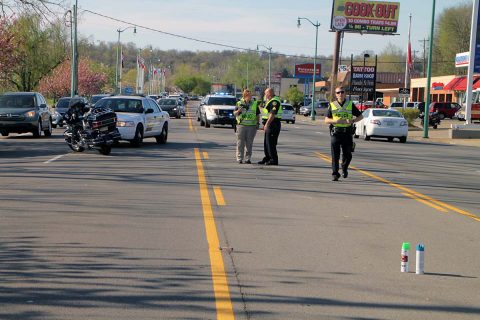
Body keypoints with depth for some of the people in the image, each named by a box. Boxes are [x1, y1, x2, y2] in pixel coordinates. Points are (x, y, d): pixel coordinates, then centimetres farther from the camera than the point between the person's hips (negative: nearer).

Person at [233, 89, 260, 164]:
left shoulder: (255, 104, 11)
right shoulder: (239, 103, 7)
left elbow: (258, 115, 16)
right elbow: (234, 114, 7)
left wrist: (258, 122, 5)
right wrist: (238, 111, -13)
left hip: (252, 126, 1)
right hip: (241, 125, -1)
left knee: (249, 143, 3)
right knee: (240, 143, -1)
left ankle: (248, 158, 8)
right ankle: (239, 158, 2)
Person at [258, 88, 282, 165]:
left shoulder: (274, 101, -16)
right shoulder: (270, 101, 18)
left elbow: (272, 114, -25)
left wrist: (267, 124, -27)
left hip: (273, 124, -11)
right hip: (269, 125, 11)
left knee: (271, 143, -9)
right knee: (266, 142, 16)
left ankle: (274, 160, -6)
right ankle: (267, 158, 25)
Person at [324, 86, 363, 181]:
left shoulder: (350, 105, 7)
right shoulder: (332, 105, 8)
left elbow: (360, 116, 12)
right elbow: (326, 120, 6)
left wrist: (352, 121, -8)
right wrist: (335, 121, -14)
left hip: (347, 133, 0)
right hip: (335, 133, 0)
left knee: (347, 155, 4)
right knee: (335, 155, -5)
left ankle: (344, 168, 31)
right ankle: (335, 174, -3)